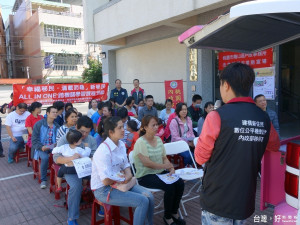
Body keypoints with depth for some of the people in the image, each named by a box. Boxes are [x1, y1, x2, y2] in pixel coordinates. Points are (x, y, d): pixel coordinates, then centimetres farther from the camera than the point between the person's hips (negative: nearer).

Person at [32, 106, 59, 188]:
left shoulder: (57, 126, 9)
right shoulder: (39, 124, -3)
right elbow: (34, 139, -5)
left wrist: (56, 144, -10)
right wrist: (41, 147, -20)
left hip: (52, 147, 3)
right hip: (41, 147, -3)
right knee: (45, 157, -33)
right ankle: (43, 180, -13)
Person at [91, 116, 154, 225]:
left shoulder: (121, 144, 2)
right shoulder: (103, 151, -25)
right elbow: (106, 181, -25)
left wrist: (128, 174, -7)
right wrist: (122, 177, -10)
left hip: (119, 182, 8)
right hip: (103, 190, -8)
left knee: (149, 196, -7)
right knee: (143, 201, -18)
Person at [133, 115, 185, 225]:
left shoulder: (158, 139, 8)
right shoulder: (140, 142, -15)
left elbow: (164, 158, 10)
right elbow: (146, 163, -21)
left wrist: (171, 168, -8)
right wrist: (164, 166, -14)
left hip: (160, 172, 7)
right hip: (145, 176, -7)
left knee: (180, 183, -11)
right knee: (170, 186, -25)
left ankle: (174, 212, 10)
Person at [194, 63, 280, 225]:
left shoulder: (217, 116, -19)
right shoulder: (264, 119, -3)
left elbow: (200, 157, -9)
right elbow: (275, 145, 18)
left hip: (217, 201, -5)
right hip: (245, 200, 5)